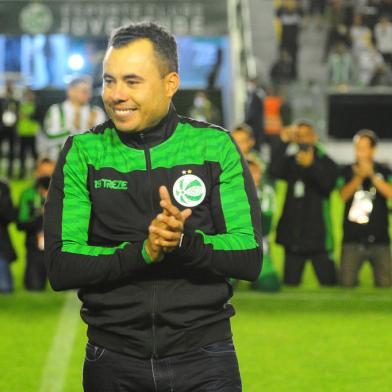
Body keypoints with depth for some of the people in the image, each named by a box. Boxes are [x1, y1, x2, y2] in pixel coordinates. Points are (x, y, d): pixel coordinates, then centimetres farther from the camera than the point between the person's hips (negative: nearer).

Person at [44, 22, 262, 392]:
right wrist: (141, 252, -22)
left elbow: (250, 258, -6)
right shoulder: (82, 152, 0)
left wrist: (185, 242, -24)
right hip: (113, 359, 1)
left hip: (203, 358, 0)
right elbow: (60, 267, -8)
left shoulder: (216, 146, 1)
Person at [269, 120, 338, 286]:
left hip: (318, 235, -3)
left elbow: (328, 183, -18)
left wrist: (312, 165, -35)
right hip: (292, 237, 3)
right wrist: (282, 142, -19)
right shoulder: (289, 161, 10)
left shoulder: (325, 162, 2)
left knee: (328, 283, -6)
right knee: (290, 283, 5)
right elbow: (275, 172, -11)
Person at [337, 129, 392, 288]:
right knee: (347, 283, -4)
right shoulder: (347, 171, 7)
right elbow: (344, 195, -9)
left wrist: (372, 175, -18)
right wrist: (359, 177, -23)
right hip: (352, 240, 0)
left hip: (379, 239, 0)